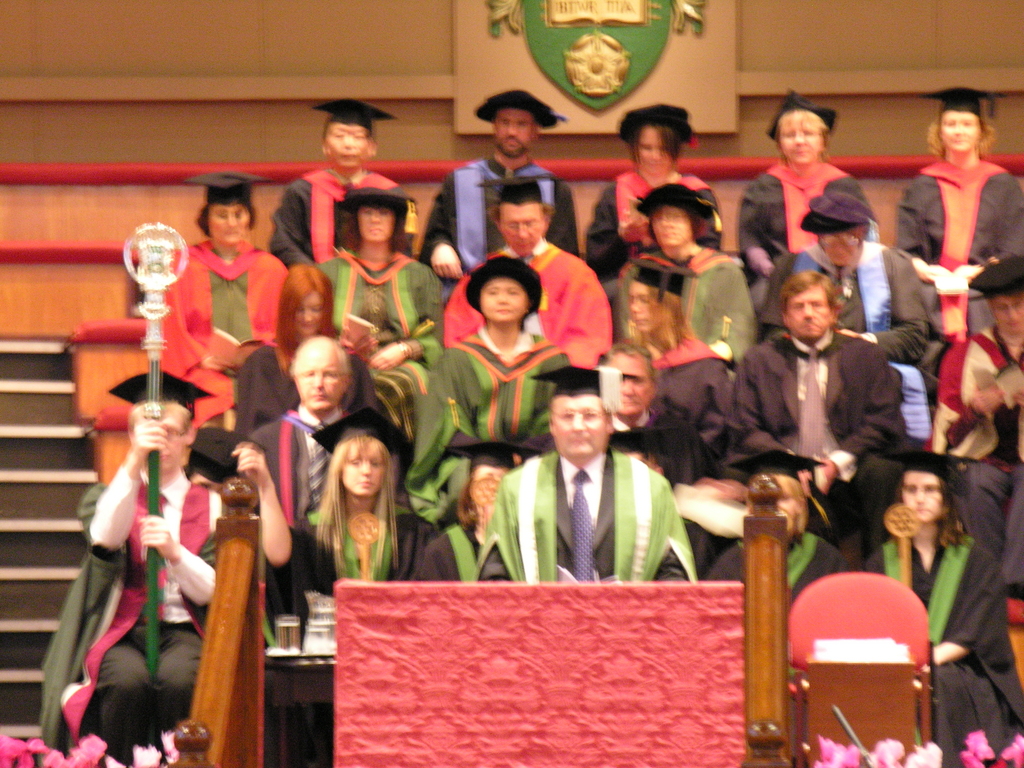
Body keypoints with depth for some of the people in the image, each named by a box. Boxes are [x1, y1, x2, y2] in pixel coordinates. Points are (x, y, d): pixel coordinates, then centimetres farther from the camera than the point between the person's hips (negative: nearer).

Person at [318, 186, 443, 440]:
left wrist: (403, 350, -8)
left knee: (392, 386, -39)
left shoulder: (419, 275, 23)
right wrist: (343, 344, -8)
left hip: (401, 365, 0)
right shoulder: (332, 272, 23)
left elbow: (433, 341, 13)